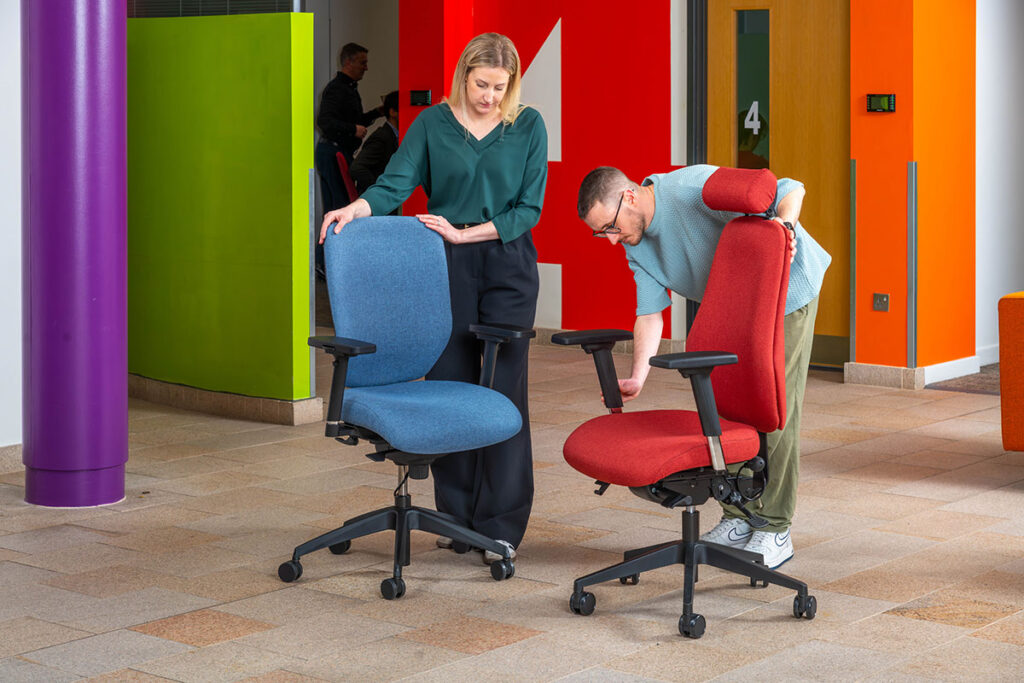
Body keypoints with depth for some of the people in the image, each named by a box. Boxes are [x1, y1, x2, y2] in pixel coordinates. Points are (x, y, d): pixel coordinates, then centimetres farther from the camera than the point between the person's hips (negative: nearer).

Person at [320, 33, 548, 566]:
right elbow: (395, 184, -5)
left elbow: (529, 208, -1)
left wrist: (467, 232, -9)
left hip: (507, 265, -1)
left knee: (502, 391, -5)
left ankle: (501, 526, 0)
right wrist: (356, 208, -25)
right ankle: (455, 515, 14)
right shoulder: (432, 124, 4)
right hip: (445, 266, 1)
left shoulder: (528, 127, 3)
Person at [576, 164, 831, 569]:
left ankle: (776, 531, -1)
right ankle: (738, 520, 18)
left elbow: (791, 190, -28)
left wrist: (783, 225, -48)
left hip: (789, 292, -8)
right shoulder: (637, 247, -6)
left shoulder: (693, 188, -32)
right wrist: (636, 378, -19)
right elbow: (650, 313, -6)